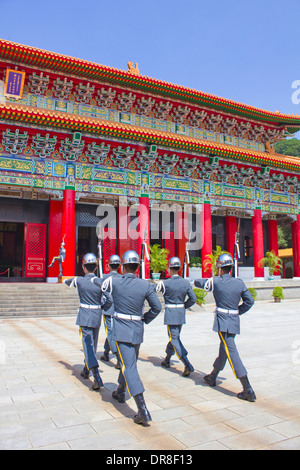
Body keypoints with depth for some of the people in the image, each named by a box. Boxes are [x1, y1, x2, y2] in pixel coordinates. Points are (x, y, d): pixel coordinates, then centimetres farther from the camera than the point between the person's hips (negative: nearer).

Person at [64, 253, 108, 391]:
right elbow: (106, 301, -7)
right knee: (92, 345, 20)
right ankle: (86, 371, 40)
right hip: (97, 317, 4)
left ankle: (97, 378, -18)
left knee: (88, 346, -6)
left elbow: (67, 282, 15)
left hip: (84, 317, -4)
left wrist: (65, 280, 38)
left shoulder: (79, 280, -7)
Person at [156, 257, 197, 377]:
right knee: (175, 337, 19)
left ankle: (188, 365, -12)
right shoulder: (186, 282, -1)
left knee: (175, 339, -2)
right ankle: (167, 360, 36)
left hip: (170, 315, -5)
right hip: (181, 314, 5)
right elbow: (193, 298, -2)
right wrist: (184, 306, 11)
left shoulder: (165, 283, -13)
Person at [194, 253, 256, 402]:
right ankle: (212, 377, 39)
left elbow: (197, 282, 6)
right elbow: (249, 301, 3)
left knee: (231, 352, -6)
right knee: (224, 349, 19)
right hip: (235, 322, 6)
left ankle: (248, 390, -9)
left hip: (223, 322, -6)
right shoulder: (239, 283, 1)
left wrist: (199, 281, 30)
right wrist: (239, 311, 15)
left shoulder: (215, 282, -9)